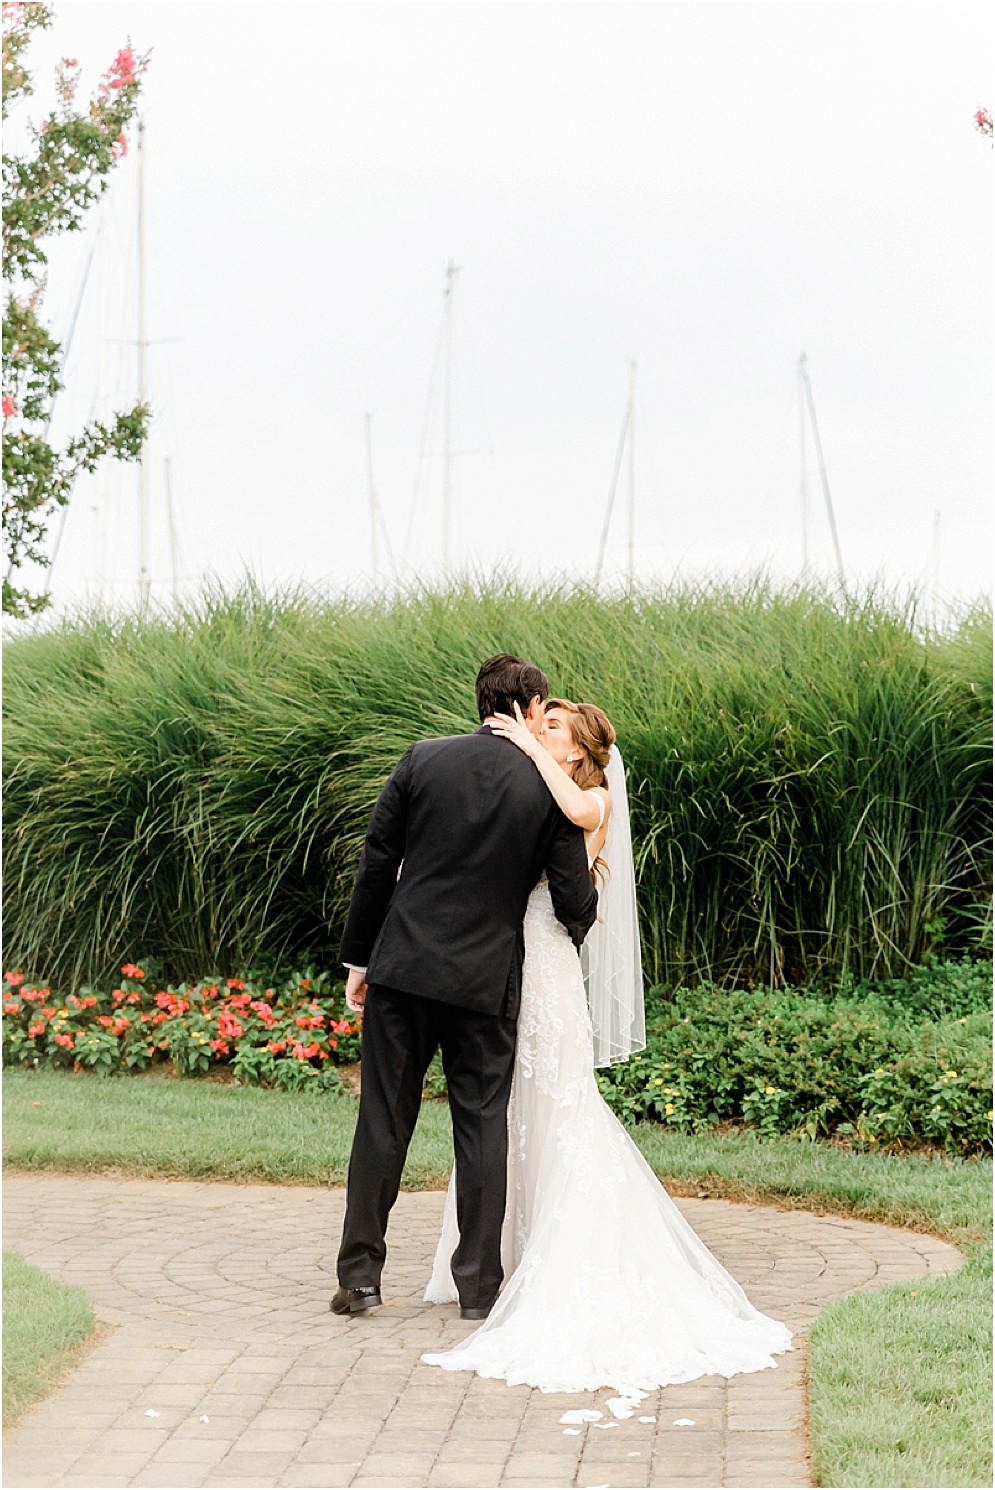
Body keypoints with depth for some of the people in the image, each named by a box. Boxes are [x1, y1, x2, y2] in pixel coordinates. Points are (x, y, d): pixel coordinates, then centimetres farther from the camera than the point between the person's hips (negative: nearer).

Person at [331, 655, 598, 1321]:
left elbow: (376, 863, 1)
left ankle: (361, 1274, 10)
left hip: (403, 966, 1)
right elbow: (574, 900, -3)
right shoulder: (549, 790, -3)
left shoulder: (423, 759, 0)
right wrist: (576, 927, 22)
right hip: (487, 979, -1)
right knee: (483, 1128, 7)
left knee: (384, 1118, 8)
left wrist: (359, 957, 10)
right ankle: (479, 1285, 11)